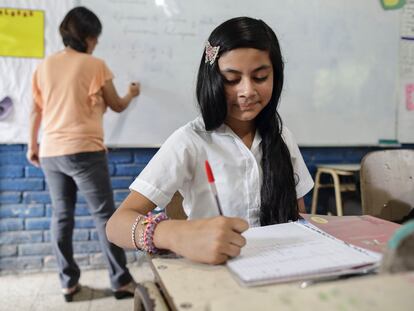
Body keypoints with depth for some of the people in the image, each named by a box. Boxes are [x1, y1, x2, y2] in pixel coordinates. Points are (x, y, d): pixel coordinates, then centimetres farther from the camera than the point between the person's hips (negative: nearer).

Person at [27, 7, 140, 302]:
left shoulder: (45, 65, 10)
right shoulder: (95, 65, -4)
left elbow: (36, 110, 13)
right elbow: (117, 106, 6)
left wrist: (32, 146, 22)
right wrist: (131, 94, 27)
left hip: (50, 152, 6)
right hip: (84, 151, -5)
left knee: (61, 216, 12)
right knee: (104, 215, 2)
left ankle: (69, 283, 18)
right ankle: (121, 281, 8)